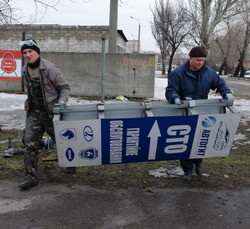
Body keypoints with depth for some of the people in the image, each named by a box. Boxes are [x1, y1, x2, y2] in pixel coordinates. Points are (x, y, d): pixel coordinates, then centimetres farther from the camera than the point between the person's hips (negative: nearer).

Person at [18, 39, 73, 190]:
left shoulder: (50, 68, -15)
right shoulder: (25, 70, 6)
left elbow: (64, 87, -10)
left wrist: (61, 102, -24)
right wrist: (29, 104, 12)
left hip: (51, 112, -5)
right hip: (33, 113, 5)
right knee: (30, 143, -5)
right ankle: (31, 177, 3)